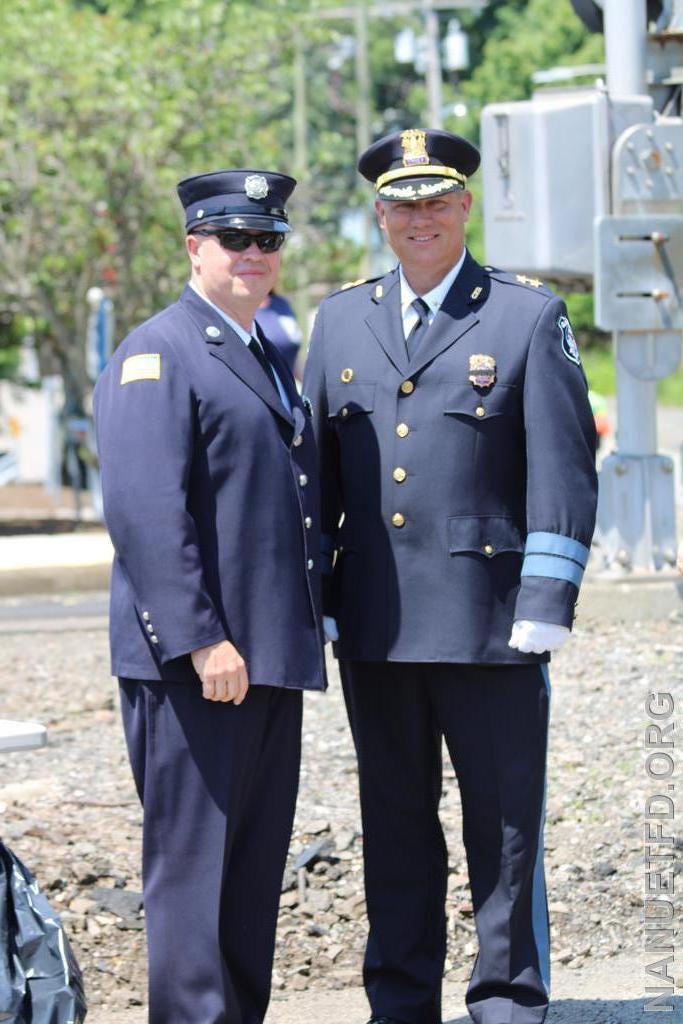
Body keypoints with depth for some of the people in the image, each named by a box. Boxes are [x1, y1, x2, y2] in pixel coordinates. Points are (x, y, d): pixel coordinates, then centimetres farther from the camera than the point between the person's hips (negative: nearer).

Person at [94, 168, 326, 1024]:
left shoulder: (266, 359, 20)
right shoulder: (157, 355, -8)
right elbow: (146, 511, -18)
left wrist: (306, 631, 20)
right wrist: (201, 640, -23)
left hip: (269, 658, 9)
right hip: (192, 663, -9)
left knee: (256, 864, 12)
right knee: (193, 859, -6)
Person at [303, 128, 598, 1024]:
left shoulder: (531, 315, 0)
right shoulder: (340, 320, 12)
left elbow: (563, 470, -4)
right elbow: (318, 469, 15)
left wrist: (545, 607, -11)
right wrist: (311, 602, 8)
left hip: (489, 622, -4)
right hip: (375, 627, 4)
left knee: (506, 825, 1)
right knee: (395, 824, 11)